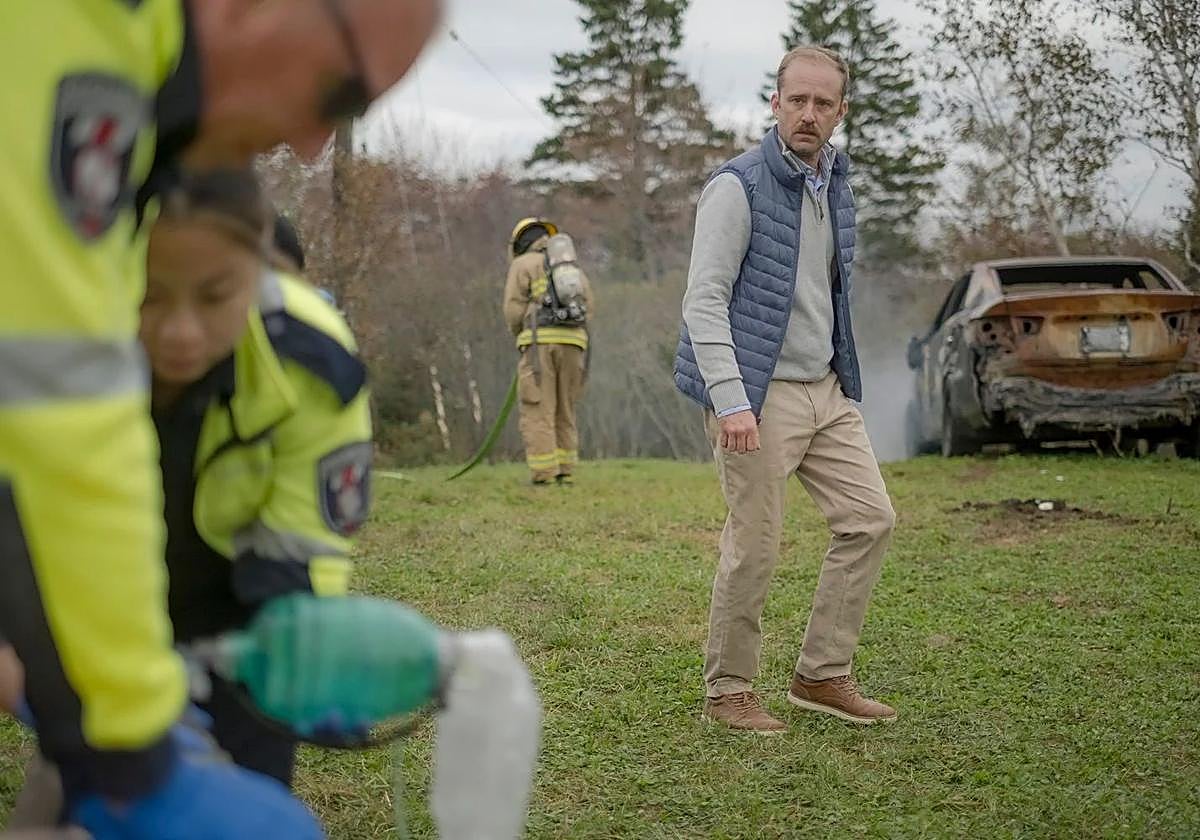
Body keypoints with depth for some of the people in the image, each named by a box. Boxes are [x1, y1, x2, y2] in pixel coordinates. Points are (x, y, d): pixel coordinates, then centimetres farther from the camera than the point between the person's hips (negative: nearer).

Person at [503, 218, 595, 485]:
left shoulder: (522, 264, 9)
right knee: (564, 412, 13)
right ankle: (564, 473, 9)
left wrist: (518, 333, 16)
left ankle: (543, 476, -9)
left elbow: (514, 308, -2)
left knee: (537, 412, -3)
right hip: (573, 343, 5)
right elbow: (588, 308, 15)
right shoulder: (572, 267, 26)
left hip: (540, 341, -5)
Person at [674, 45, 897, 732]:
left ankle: (823, 674, 16)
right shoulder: (738, 186, -12)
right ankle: (729, 691, 14)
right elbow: (704, 301, -17)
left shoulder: (837, 182, 12)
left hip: (828, 389, 8)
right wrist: (731, 401, -26)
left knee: (871, 519, 5)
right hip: (760, 394, -8)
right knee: (755, 547, -3)